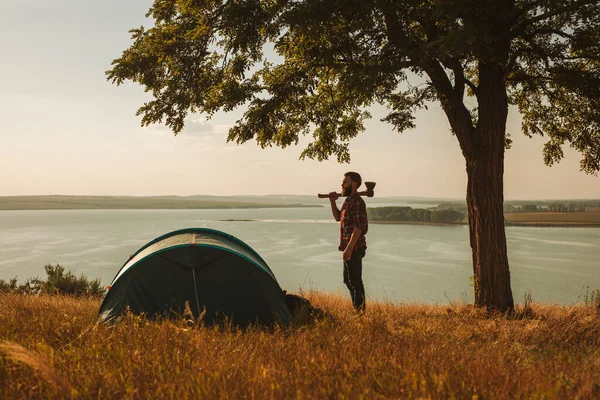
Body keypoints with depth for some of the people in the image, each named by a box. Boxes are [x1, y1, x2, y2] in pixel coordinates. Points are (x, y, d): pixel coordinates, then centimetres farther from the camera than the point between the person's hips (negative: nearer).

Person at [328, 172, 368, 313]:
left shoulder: (357, 202, -16)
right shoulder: (349, 200, 15)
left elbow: (359, 227, -22)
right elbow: (338, 217, 26)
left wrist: (349, 248, -25)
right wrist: (333, 202, 11)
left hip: (354, 248, -11)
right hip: (349, 247, 11)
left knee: (355, 280, -6)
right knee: (348, 280, 17)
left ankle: (360, 310, 0)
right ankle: (357, 309, 25)